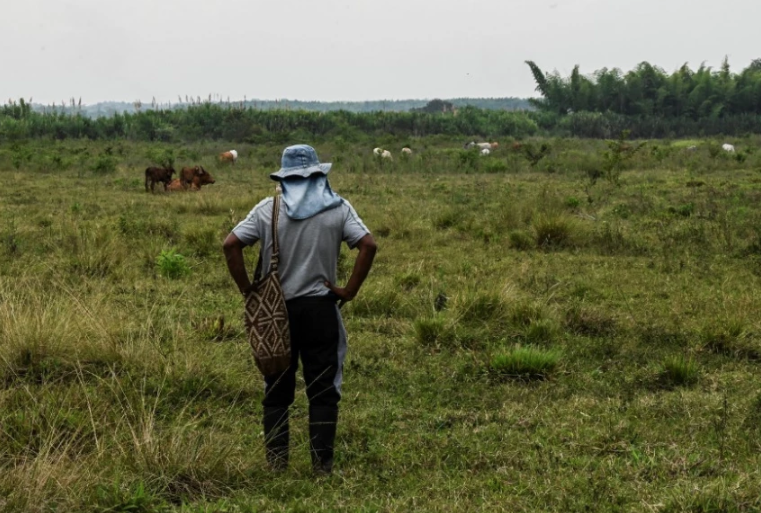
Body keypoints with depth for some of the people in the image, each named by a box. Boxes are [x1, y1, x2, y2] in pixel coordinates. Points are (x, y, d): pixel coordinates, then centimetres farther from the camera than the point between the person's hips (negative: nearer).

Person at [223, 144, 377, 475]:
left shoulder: (268, 209, -1)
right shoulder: (337, 208, -1)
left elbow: (231, 245, -8)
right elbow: (368, 245, -11)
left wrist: (246, 289, -2)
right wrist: (350, 290, -6)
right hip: (320, 309, 0)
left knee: (277, 391, 11)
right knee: (323, 391, 7)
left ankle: (276, 463, 13)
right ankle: (322, 463, 6)